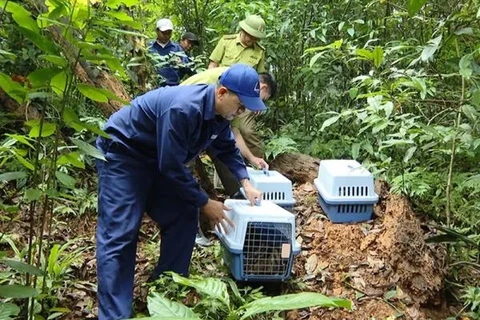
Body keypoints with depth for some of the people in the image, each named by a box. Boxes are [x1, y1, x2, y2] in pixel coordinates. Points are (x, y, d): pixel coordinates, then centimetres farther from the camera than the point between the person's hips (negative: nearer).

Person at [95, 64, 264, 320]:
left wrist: (245, 183, -2)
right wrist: (204, 203, -21)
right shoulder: (184, 109, -34)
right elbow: (172, 166, -30)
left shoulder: (220, 113, -5)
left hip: (158, 159, 9)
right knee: (119, 234, -14)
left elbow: (227, 148, 12)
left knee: (183, 217, 3)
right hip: (122, 153, -9)